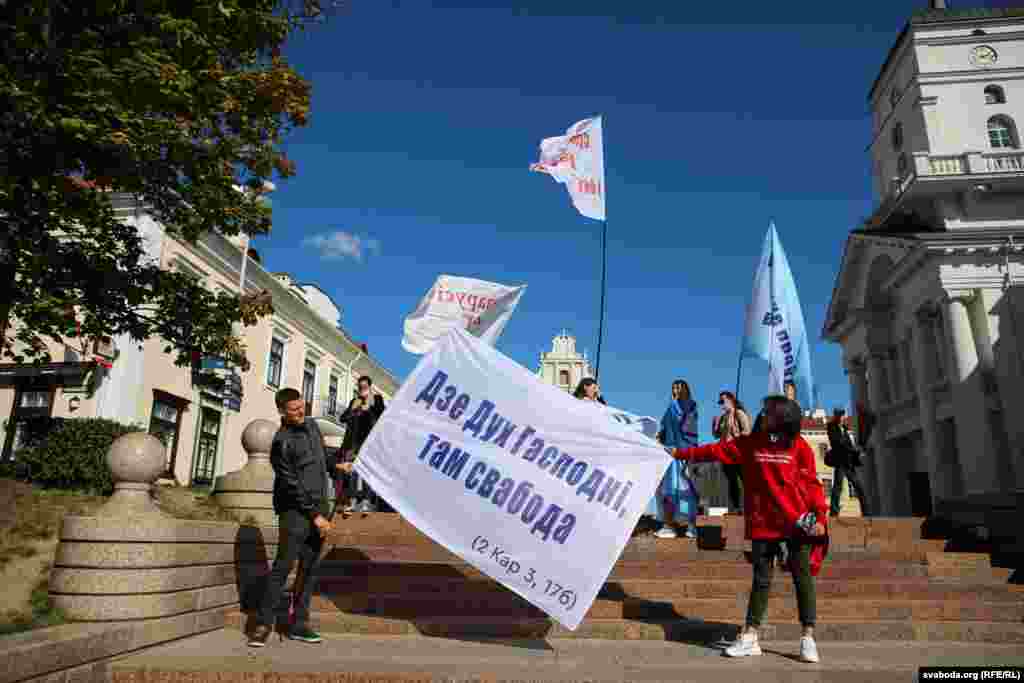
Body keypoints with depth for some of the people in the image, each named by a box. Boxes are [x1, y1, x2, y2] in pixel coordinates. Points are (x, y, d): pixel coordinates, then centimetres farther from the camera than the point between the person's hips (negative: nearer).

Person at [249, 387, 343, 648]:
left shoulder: (312, 425, 9)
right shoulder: (282, 442, -13)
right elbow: (292, 485, -16)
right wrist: (314, 515, -17)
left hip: (319, 508, 7)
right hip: (296, 510, -7)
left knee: (310, 568, 7)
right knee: (283, 566, -9)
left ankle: (299, 624, 14)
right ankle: (264, 624, 1)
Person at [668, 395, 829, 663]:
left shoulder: (799, 446, -2)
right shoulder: (751, 443, 6)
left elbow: (811, 483, -1)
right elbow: (716, 450, 6)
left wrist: (819, 516, -8)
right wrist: (678, 453, 5)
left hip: (797, 522, -2)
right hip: (763, 523, 3)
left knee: (803, 578, 2)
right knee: (761, 580, 8)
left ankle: (808, 638, 13)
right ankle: (750, 638, 13)